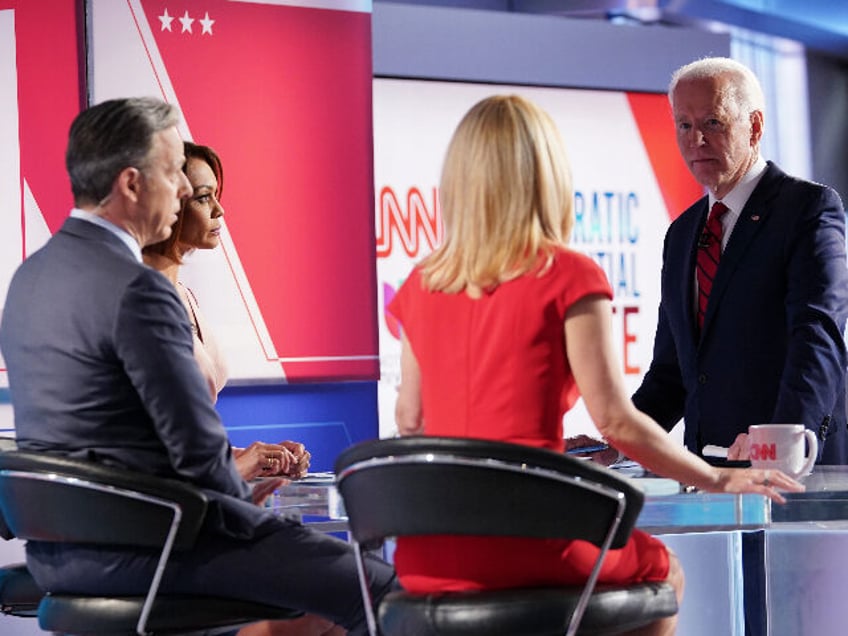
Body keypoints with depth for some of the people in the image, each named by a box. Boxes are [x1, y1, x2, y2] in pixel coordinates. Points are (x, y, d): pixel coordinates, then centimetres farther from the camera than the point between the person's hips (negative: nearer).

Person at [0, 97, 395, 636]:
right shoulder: (135, 290, -18)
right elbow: (198, 448, -18)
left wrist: (233, 484, 13)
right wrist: (242, 495, 5)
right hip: (141, 547, -10)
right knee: (384, 591, -8)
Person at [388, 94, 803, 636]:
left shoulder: (421, 286, 8)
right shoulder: (567, 276, -7)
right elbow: (615, 420, -9)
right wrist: (716, 479, 4)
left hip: (426, 562, 5)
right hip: (523, 545, -5)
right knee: (661, 572, 27)